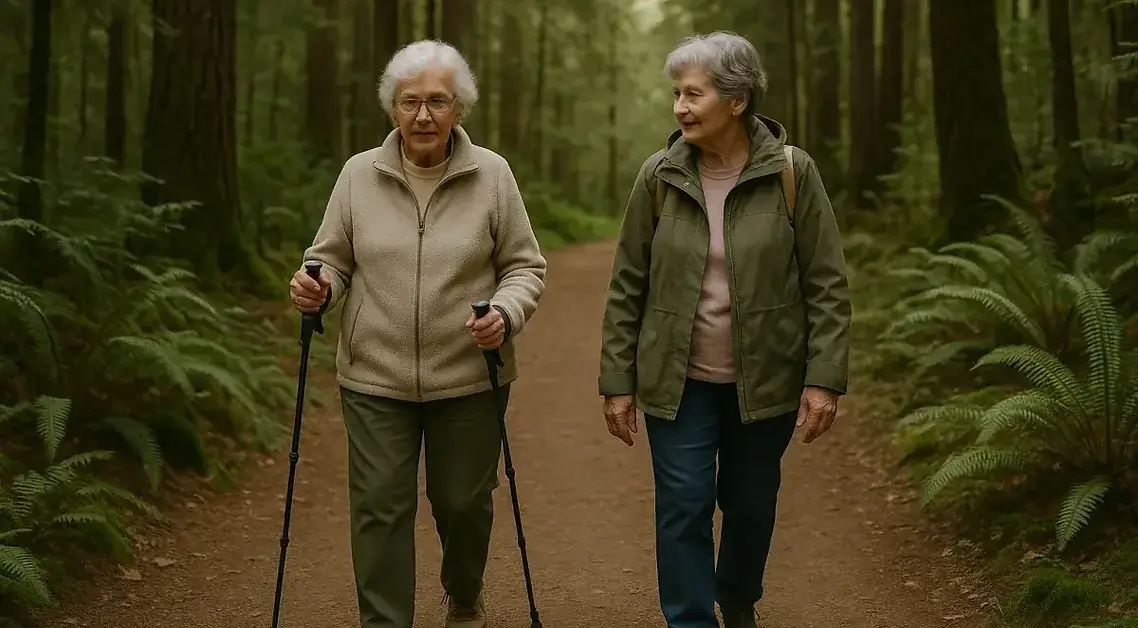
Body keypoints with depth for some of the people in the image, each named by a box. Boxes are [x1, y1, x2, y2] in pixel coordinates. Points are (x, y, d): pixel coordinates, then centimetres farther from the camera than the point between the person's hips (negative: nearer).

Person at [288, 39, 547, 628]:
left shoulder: (491, 175, -3)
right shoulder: (359, 175, 0)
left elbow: (524, 266, 2)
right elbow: (333, 260, 8)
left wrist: (505, 313, -17)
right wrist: (316, 288, -14)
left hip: (469, 377, 0)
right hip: (375, 379, 0)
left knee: (464, 502, 14)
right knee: (379, 508, 0)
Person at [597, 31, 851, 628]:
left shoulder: (791, 173, -8)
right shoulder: (659, 176, -4)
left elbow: (827, 284, -6)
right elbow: (627, 286, 0)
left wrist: (824, 378, -12)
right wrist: (617, 382, -1)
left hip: (763, 380, 0)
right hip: (678, 381, 0)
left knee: (751, 506, 15)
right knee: (683, 510, -3)